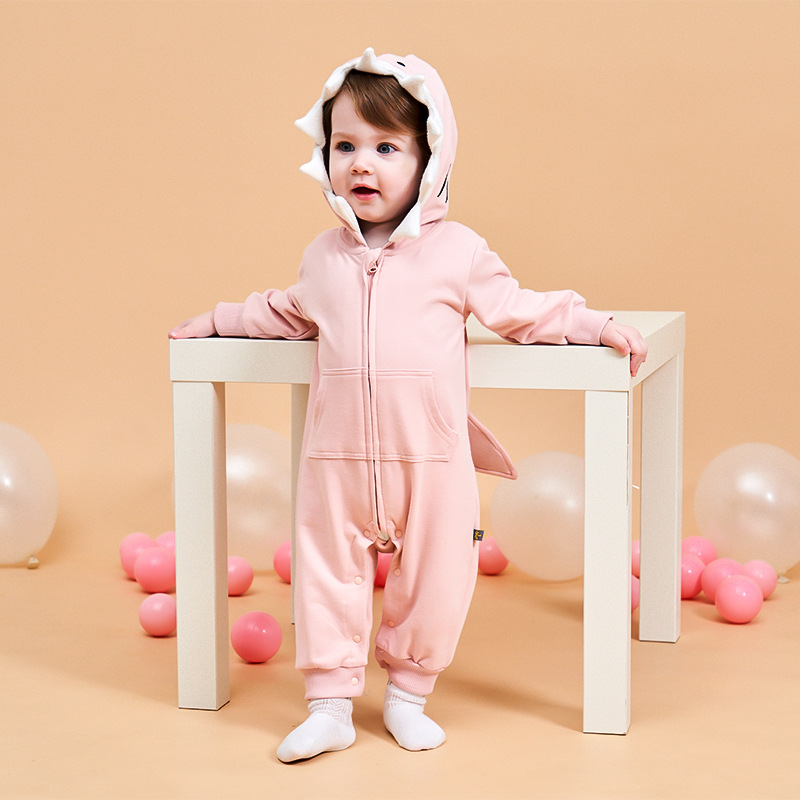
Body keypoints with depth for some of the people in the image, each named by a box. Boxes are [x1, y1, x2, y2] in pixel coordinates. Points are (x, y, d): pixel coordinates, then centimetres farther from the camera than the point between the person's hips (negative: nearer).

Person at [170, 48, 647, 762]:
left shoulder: (457, 251, -1)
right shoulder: (325, 254, 9)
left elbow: (520, 310, 9)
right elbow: (288, 313, 29)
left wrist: (594, 325, 1)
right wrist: (218, 320, 33)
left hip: (431, 458, -2)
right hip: (337, 458, 2)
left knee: (432, 581, 6)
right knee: (328, 574, 5)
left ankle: (408, 695, 26)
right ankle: (331, 706, 17)